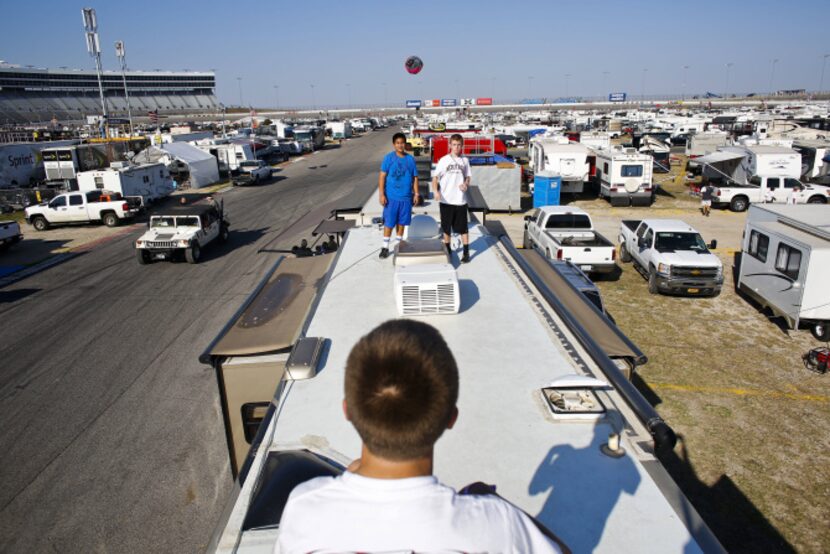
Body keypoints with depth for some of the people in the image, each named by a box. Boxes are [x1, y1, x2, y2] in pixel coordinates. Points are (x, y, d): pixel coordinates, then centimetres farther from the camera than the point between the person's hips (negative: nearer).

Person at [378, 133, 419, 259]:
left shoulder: (410, 159, 4)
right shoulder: (388, 158, -5)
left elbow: (414, 177, 10)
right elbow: (382, 176, -6)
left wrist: (416, 193, 4)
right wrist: (381, 194, -12)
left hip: (406, 197, 3)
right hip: (391, 197, -3)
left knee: (401, 222, 12)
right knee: (389, 223, 1)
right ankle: (385, 247, 11)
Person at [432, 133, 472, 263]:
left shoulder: (465, 160, 5)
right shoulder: (444, 160, -2)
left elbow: (467, 177, 13)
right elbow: (435, 177, -3)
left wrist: (466, 184, -10)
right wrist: (435, 191, -21)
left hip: (460, 200, 1)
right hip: (446, 200, -1)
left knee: (463, 228, 4)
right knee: (446, 228, 10)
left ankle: (466, 252, 12)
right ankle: (447, 250, 27)